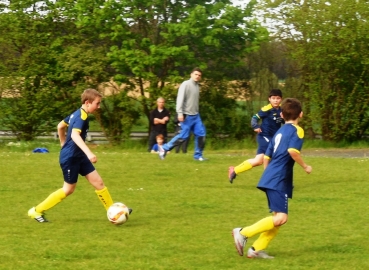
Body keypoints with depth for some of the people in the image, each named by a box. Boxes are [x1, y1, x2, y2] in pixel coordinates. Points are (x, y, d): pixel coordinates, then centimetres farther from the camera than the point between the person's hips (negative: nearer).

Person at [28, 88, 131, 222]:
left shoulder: (77, 113, 9)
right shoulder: (81, 116, -21)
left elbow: (60, 126, 23)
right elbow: (75, 135, -39)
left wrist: (64, 145, 32)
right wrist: (89, 152, -48)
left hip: (79, 156, 9)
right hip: (70, 157, -9)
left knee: (98, 182, 5)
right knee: (68, 189, 3)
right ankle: (37, 211, 13)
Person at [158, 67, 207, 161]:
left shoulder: (197, 86, 14)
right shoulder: (185, 84, -10)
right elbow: (180, 99, -16)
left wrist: (196, 112, 16)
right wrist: (180, 113, -22)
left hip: (196, 115, 8)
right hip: (187, 115, -8)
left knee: (201, 134, 1)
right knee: (183, 136, -8)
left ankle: (198, 155, 9)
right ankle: (165, 149, 4)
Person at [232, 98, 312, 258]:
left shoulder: (279, 132, 20)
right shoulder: (297, 130, -4)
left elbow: (266, 157, 23)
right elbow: (292, 151, -23)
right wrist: (305, 166, -9)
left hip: (270, 179, 9)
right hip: (279, 181, -9)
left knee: (278, 217, 12)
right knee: (280, 218, -13)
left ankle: (257, 249, 7)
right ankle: (243, 233, -16)